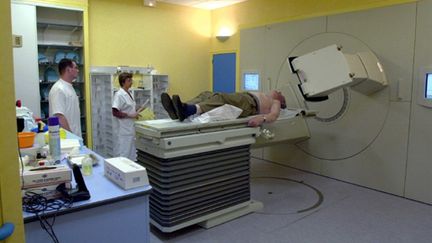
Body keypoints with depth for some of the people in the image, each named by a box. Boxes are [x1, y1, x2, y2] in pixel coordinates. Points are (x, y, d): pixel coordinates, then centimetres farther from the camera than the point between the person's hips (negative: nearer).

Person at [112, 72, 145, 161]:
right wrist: (130, 115, -20)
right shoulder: (119, 95, -15)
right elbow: (115, 112, -22)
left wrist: (137, 111, 4)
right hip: (124, 130, -9)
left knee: (131, 154, 15)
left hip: (130, 129, 9)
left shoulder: (129, 94, 11)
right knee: (124, 155, -1)